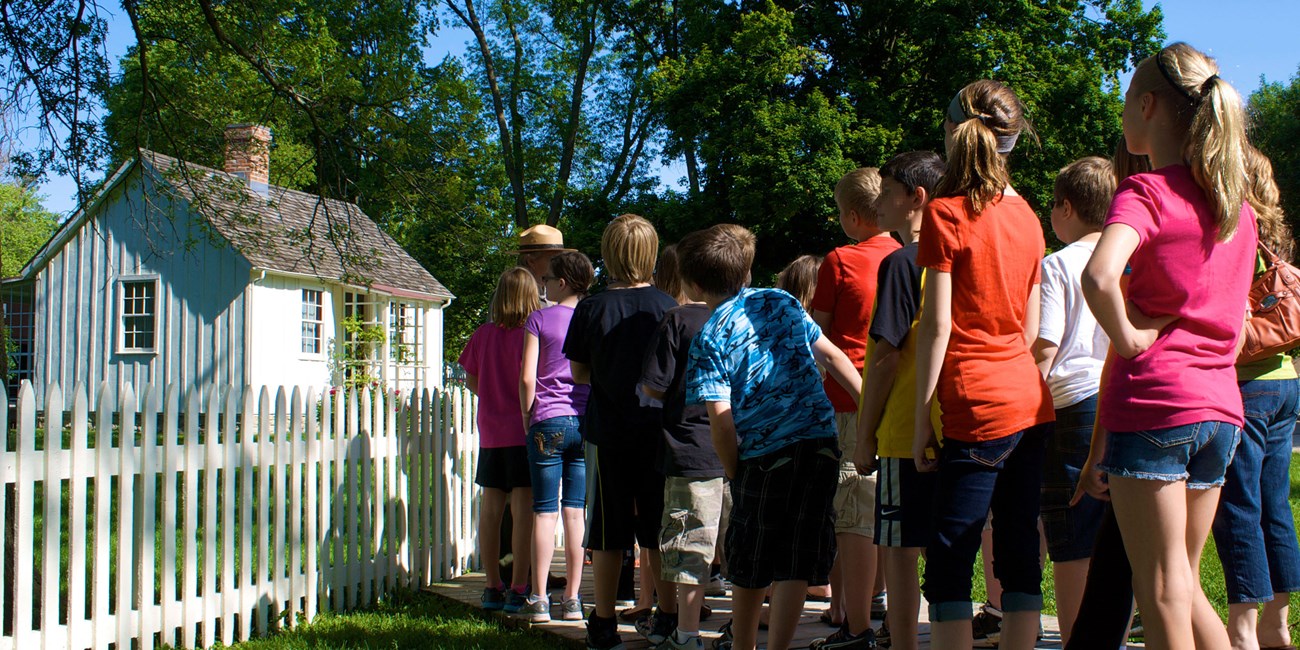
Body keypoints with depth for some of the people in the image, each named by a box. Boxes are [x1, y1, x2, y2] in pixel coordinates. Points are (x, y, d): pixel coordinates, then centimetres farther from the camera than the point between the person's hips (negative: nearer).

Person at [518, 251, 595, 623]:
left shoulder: (540, 319, -3)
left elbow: (527, 378, -7)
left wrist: (527, 417, 5)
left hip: (548, 423, -3)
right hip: (586, 423, 3)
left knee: (544, 512, 0)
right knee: (576, 511, 7)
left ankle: (539, 599, 1)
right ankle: (572, 599, 9)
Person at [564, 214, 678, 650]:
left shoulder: (590, 310, -7)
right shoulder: (667, 308, -5)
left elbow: (578, 374, 2)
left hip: (608, 433, -1)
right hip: (658, 431, 1)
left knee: (607, 533, 7)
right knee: (661, 532, 10)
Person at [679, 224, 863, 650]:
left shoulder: (709, 341, -3)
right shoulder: (781, 302, 10)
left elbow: (721, 420, -9)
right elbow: (832, 356, 10)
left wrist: (734, 474, 3)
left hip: (763, 457, -3)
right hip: (821, 440, 3)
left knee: (750, 568, 16)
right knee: (796, 565, 3)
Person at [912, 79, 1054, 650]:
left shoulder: (945, 213, -7)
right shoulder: (1025, 217, 11)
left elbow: (937, 326, -10)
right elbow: (1031, 327, 14)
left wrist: (921, 418, -6)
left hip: (976, 409, -7)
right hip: (1032, 404, 7)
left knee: (948, 565, -3)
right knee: (1019, 558, 10)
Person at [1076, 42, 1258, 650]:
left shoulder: (1145, 192, -10)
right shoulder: (1237, 204, 12)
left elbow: (1098, 277, -33)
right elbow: (1232, 321, 18)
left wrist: (1128, 339, -14)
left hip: (1153, 403, -7)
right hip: (1220, 406, 7)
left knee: (1161, 594, 1)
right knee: (1185, 585, 18)